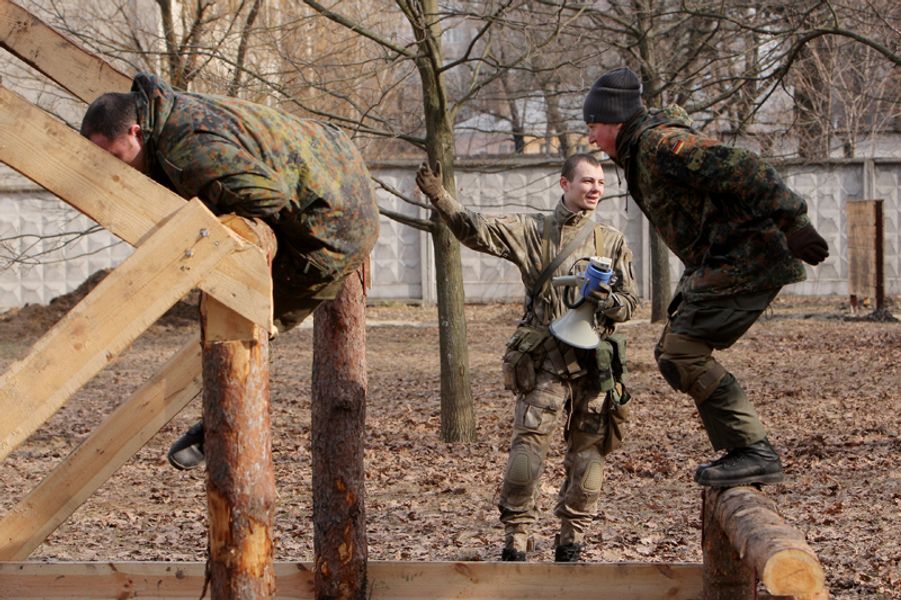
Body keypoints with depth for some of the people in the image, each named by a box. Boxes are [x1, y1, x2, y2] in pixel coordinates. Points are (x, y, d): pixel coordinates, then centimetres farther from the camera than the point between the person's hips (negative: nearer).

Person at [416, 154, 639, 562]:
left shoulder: (611, 241, 12)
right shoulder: (530, 230, 6)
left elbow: (630, 302, 12)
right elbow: (477, 230, -7)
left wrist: (609, 300, -12)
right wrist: (439, 198, -21)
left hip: (595, 361, 2)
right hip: (544, 360, -2)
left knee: (587, 453, 6)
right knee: (528, 444, -13)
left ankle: (572, 539, 17)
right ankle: (516, 537, -6)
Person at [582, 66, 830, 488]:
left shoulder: (661, 143, -16)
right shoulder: (640, 154, 18)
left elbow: (741, 171, -25)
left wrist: (792, 225, -30)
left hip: (744, 259, -11)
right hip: (718, 263, 11)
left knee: (682, 354, -16)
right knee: (671, 353, 13)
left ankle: (755, 453, -13)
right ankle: (738, 451, 14)